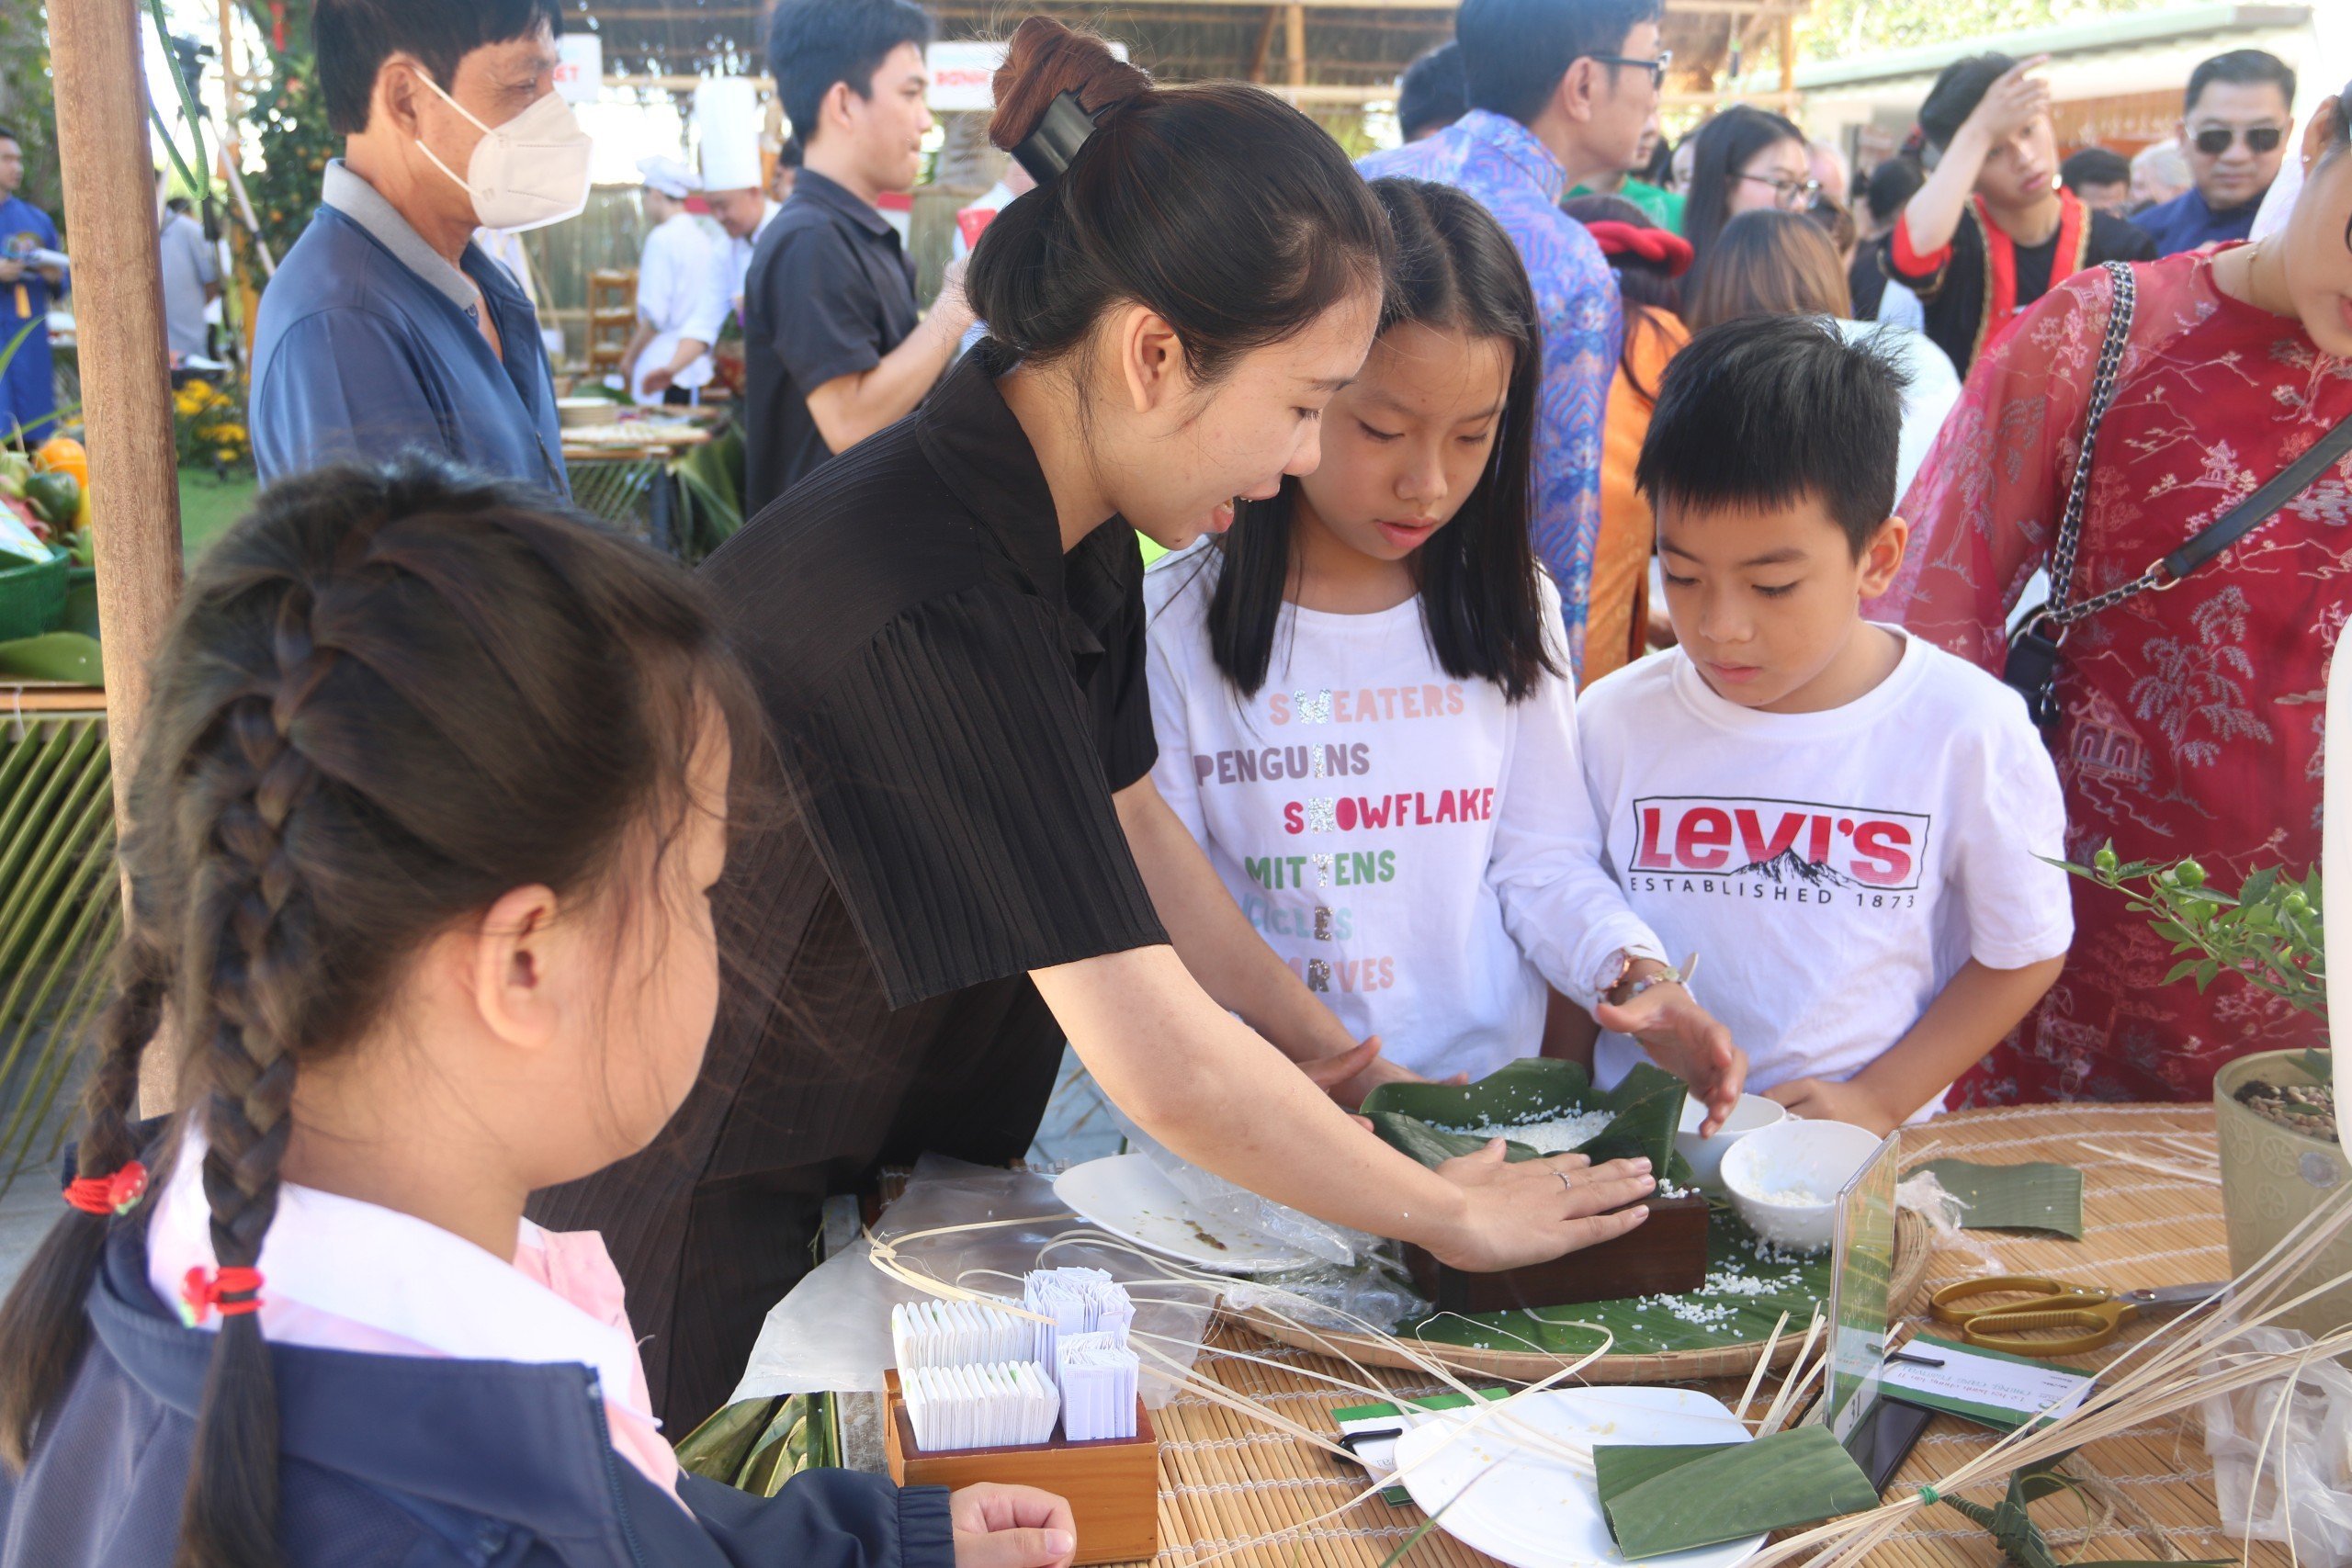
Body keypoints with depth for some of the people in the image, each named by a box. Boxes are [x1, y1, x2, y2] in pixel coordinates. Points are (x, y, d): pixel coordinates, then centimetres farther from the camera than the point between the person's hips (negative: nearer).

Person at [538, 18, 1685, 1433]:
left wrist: (1323, 1047, 4)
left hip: (892, 1157, 8)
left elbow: (1127, 813, 8)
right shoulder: (934, 609, -34)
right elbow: (1158, 1063, -33)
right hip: (711, 1225, -8)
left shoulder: (1076, 518, -6)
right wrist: (1454, 1217, -20)